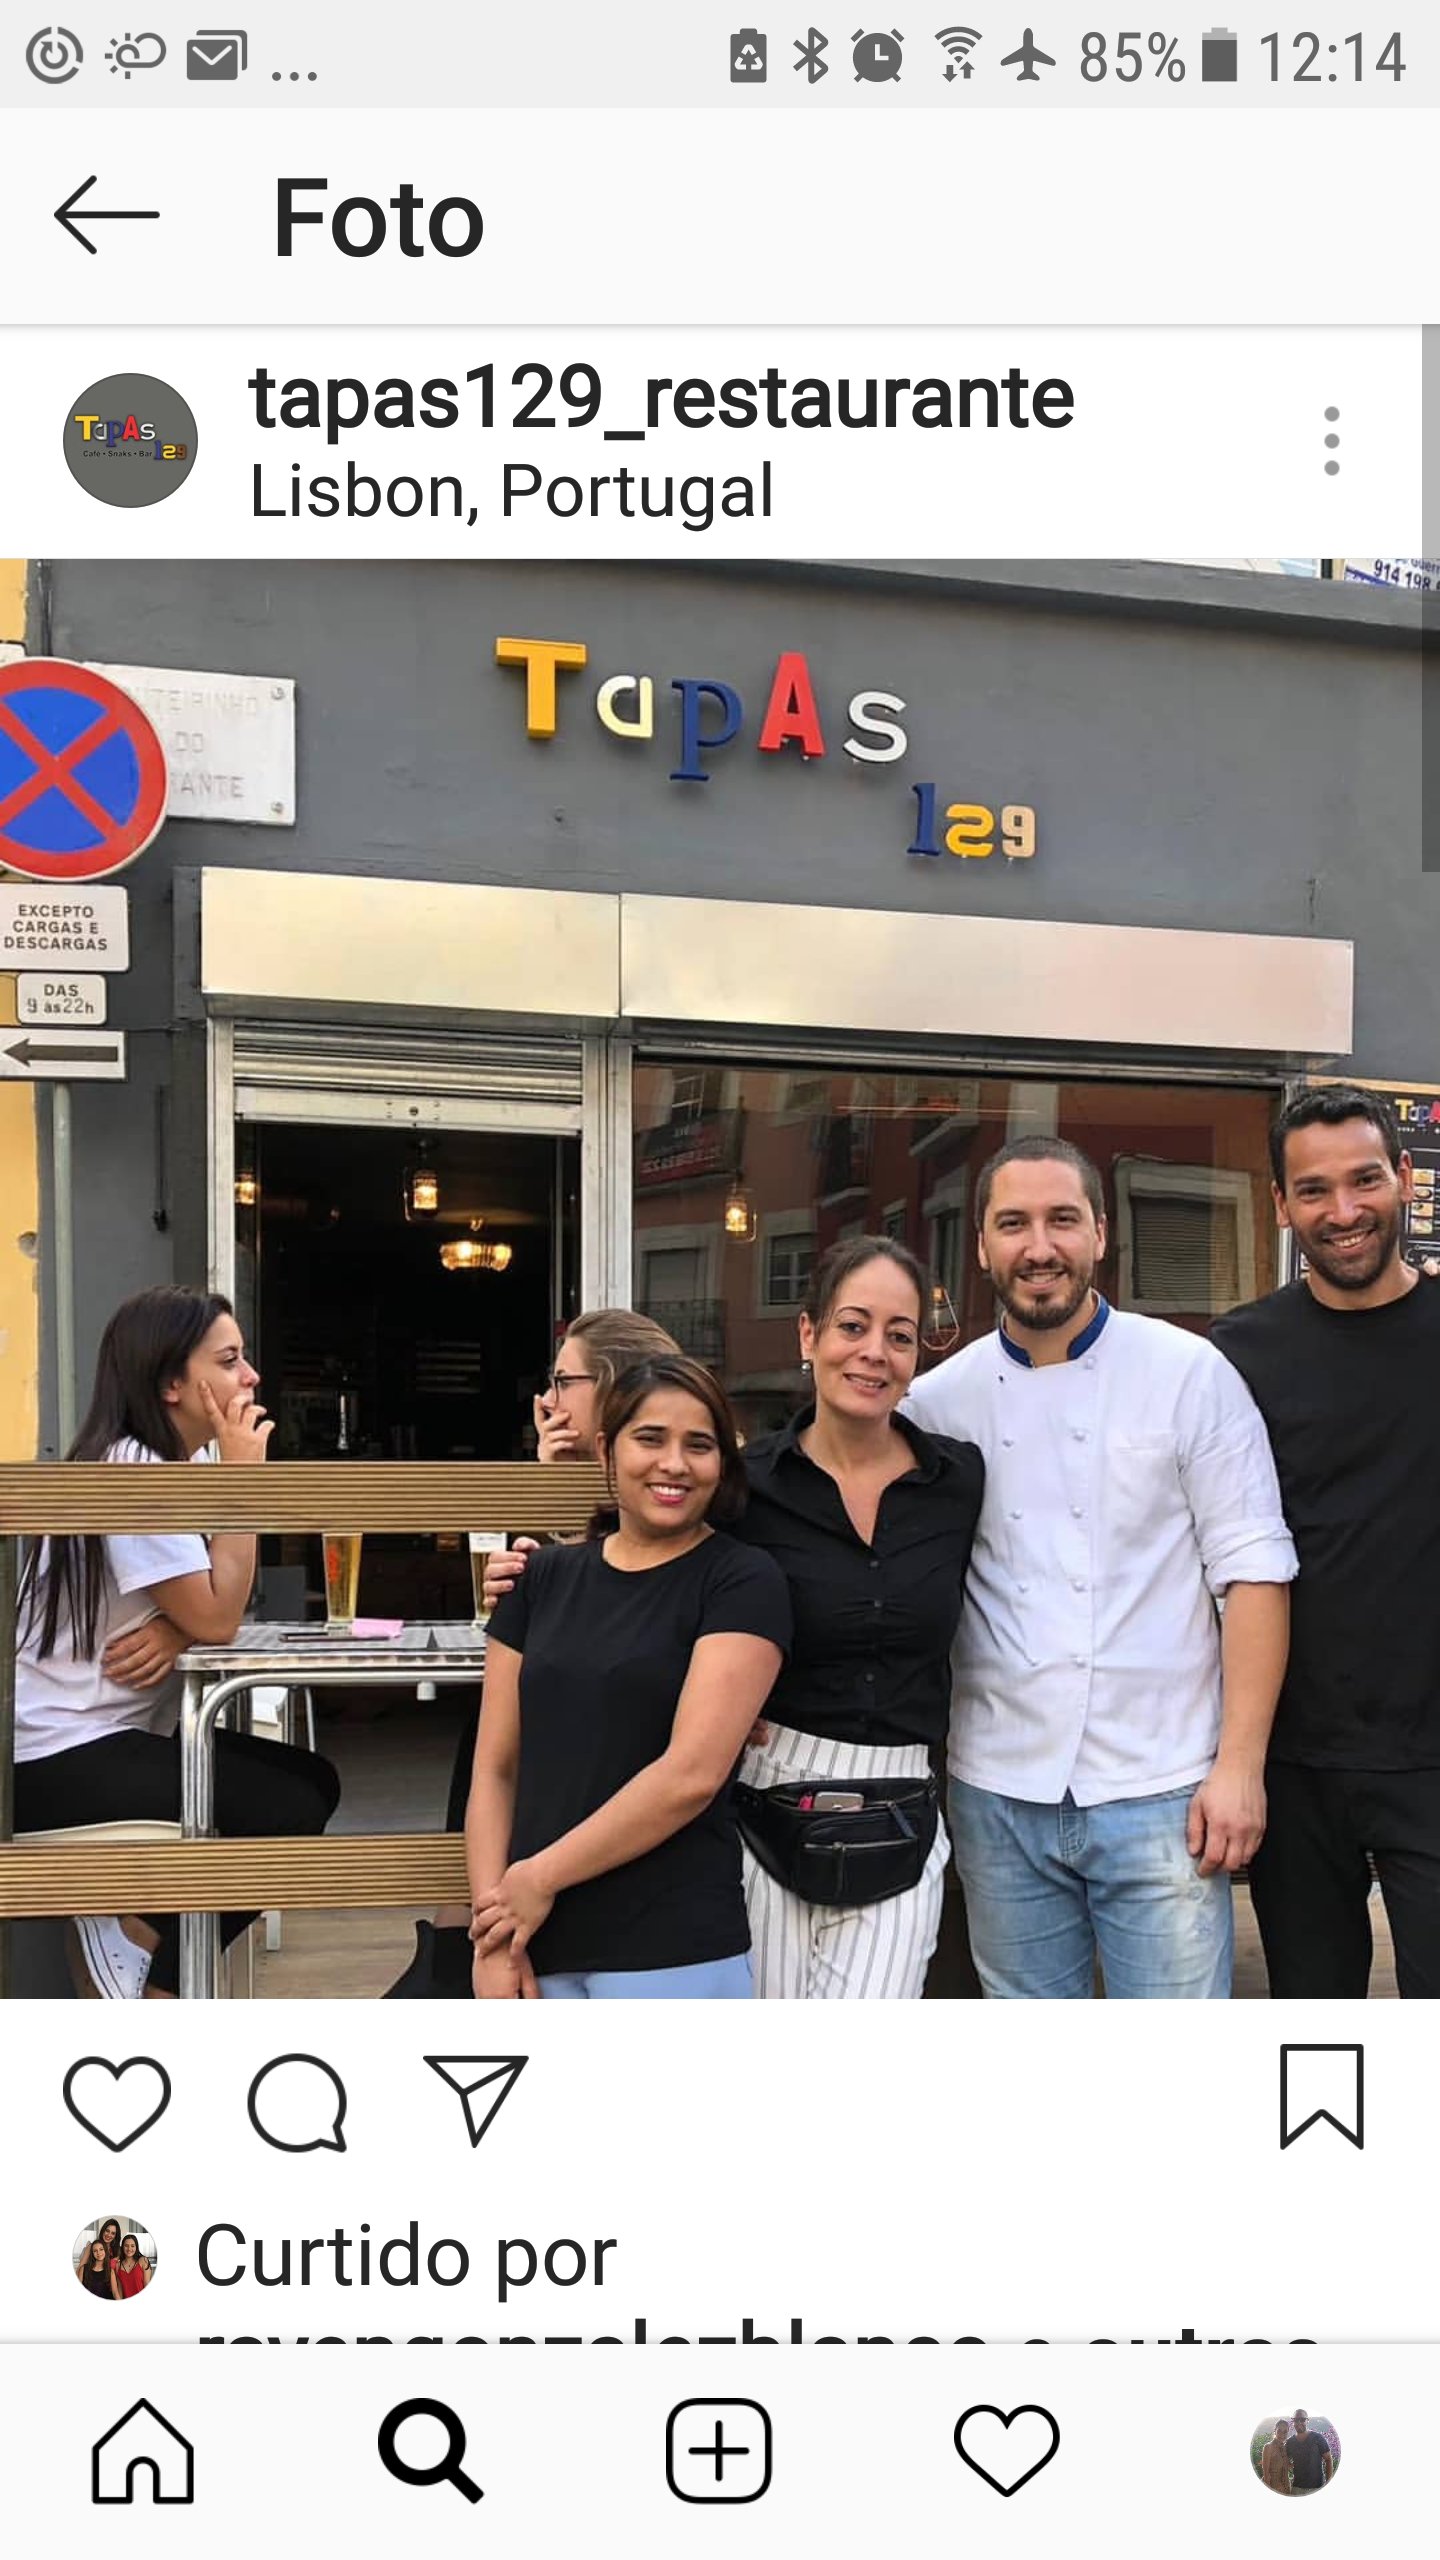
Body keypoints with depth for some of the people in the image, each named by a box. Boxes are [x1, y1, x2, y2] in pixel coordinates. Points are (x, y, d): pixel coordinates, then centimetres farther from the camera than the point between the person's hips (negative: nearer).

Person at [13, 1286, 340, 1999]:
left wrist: (175, 1631, -19)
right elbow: (218, 1621, -20)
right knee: (289, 1810, -18)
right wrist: (243, 1475, -17)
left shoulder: (173, 1466, 10)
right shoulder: (129, 1476, -20)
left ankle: (141, 1935, 7)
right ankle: (144, 1953, 1)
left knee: (313, 1780, 3)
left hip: (114, 1736, 10)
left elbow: (204, 1611, 5)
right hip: (59, 1762, -10)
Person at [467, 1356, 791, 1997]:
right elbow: (495, 1767, 6)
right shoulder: (546, 1577, 8)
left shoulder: (743, 1583, -5)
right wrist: (492, 1935, -4)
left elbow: (692, 1773, -14)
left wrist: (544, 1877, -10)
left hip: (672, 1951, -4)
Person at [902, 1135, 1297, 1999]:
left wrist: (1240, 1764, -9)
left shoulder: (1190, 1373, -4)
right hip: (999, 1796, 3)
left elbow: (1252, 1569, -5)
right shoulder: (939, 1399, 3)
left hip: (1159, 1795, -3)